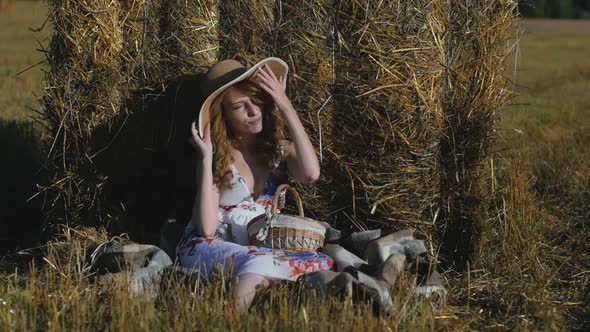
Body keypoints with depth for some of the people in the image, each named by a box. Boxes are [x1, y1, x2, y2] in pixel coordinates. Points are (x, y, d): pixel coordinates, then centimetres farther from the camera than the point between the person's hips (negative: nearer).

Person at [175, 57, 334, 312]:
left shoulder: (280, 150, 10)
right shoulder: (218, 157, 1)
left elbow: (311, 174, -16)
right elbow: (206, 227, -10)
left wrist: (286, 108, -9)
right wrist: (206, 159, -11)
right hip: (208, 248, -3)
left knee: (324, 263, -29)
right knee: (258, 263, -39)